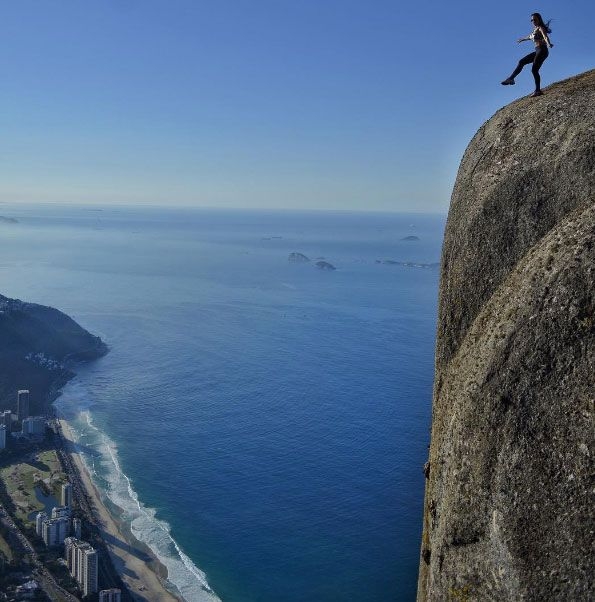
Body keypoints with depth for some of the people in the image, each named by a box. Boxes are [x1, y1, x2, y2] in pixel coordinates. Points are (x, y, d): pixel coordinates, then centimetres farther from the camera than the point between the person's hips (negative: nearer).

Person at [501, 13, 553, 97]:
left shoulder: (541, 28, -4)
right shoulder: (535, 30, 20)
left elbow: (545, 37, -22)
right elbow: (530, 37, 42)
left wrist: (549, 44, -43)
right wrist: (522, 39, 61)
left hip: (542, 50, -9)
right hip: (537, 51, 9)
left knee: (534, 69, -19)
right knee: (521, 62, 10)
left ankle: (538, 90, -24)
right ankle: (511, 79, 12)